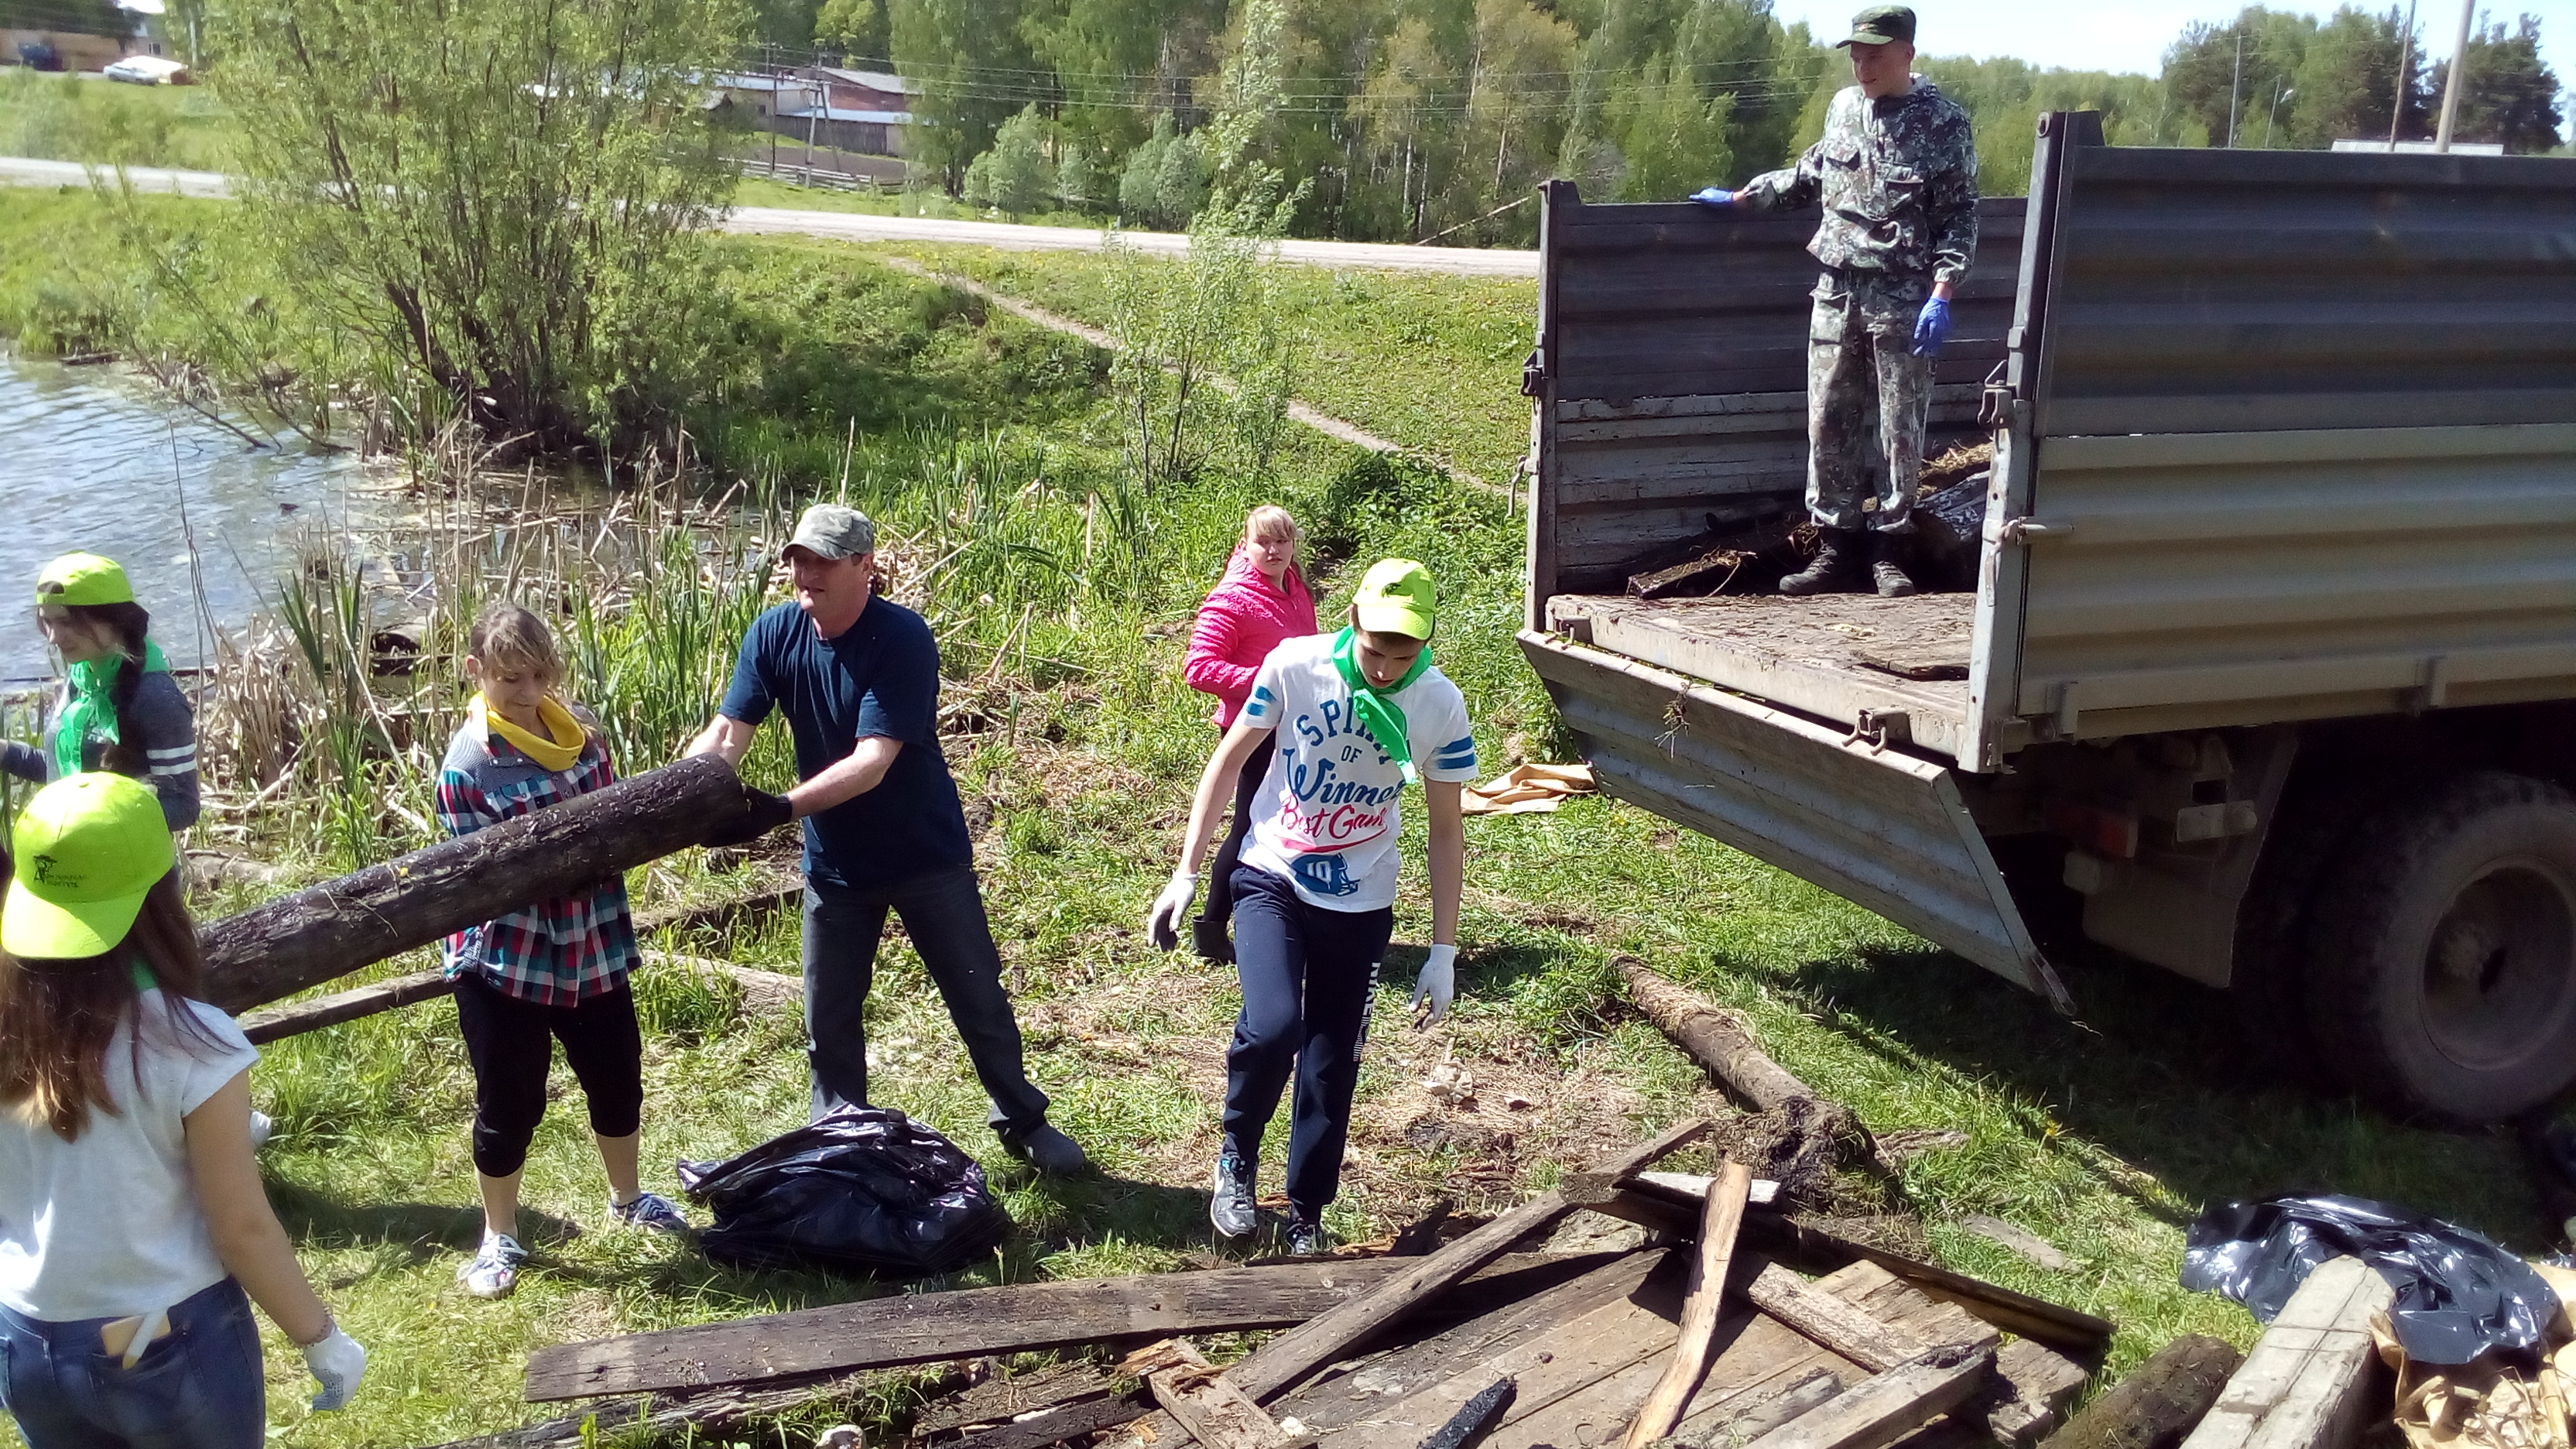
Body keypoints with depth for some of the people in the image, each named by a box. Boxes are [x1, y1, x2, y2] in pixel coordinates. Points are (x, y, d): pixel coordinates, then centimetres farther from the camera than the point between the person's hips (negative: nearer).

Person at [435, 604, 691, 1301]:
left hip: (592, 947, 5)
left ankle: (627, 1198, 43)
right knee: (509, 1104, 8)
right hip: (506, 960, -5)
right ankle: (500, 1238, 29)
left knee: (618, 1080, 19)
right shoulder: (469, 764, -16)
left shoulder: (579, 730, 0)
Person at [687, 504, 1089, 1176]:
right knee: (828, 1018, 12)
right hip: (834, 862, 4)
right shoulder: (774, 633, -10)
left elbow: (871, 762, -32)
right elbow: (728, 732, -17)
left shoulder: (903, 639, -24)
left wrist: (781, 808, -43)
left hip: (926, 853, -4)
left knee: (979, 1000, 9)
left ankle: (1024, 1123, 29)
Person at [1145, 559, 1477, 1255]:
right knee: (1272, 1026, -24)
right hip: (1270, 881, -2)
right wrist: (1186, 871, -6)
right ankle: (1237, 1158, 5)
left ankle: (1306, 1215, 29)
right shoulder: (1294, 666, -18)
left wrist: (1444, 950, -3)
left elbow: (1446, 831, -3)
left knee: (1331, 1069, 7)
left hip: (1360, 905, 2)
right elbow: (1229, 760, -4)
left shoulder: (1440, 707, -14)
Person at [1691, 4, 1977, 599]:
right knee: (1829, 426, 5)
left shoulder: (1944, 124, -5)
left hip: (1904, 301, -5)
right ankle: (1837, 548, 14)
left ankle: (1888, 550, 11)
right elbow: (1809, 176, 26)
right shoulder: (1843, 108, 10)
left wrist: (1941, 296, -16)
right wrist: (1740, 198, 25)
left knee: (1902, 431, 1)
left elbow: (1960, 216, -7)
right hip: (1836, 293, 5)